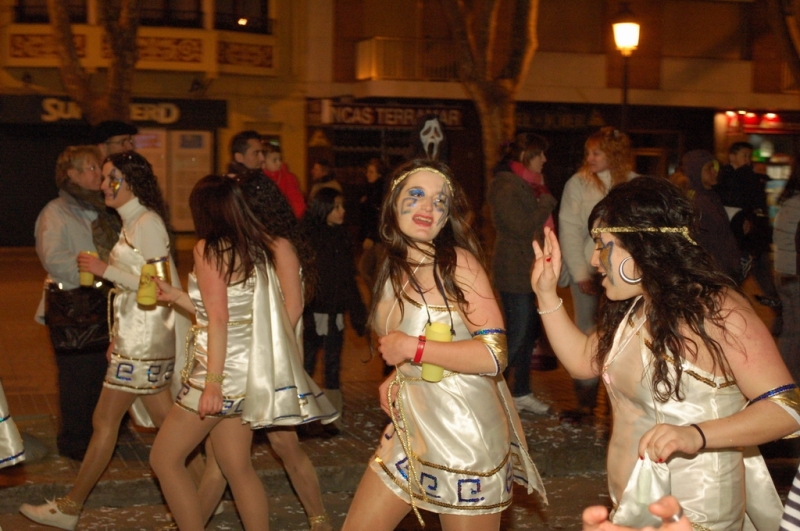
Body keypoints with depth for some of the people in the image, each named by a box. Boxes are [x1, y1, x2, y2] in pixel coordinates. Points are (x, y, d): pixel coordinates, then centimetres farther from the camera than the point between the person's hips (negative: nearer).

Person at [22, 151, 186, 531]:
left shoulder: (147, 223, -13)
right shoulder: (134, 223, 16)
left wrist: (106, 270, -17)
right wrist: (120, 336, 16)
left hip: (143, 342, -9)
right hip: (138, 338, 9)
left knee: (104, 421, -2)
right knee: (168, 424, 10)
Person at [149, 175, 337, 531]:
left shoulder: (209, 248, -10)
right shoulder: (262, 248, 9)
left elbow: (219, 318, -18)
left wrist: (212, 383, -20)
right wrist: (176, 297, 18)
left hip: (222, 374, -7)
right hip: (245, 375, 7)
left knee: (164, 458, 6)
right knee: (237, 468, 13)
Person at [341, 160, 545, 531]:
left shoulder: (458, 262, -15)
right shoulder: (395, 267, 7)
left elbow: (494, 355, -23)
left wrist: (413, 348, -20)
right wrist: (396, 378, 6)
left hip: (465, 430, -7)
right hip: (412, 427, 7)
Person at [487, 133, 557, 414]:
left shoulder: (524, 184, 17)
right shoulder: (506, 186, -15)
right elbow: (523, 227, -21)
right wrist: (547, 202, -11)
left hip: (528, 271, 10)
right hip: (515, 273, -10)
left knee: (529, 331, 14)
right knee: (516, 336, -7)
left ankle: (521, 393, 23)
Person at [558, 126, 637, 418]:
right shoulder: (579, 183, -1)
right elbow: (569, 230, -3)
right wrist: (580, 273, -8)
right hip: (587, 271, 0)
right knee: (587, 335, 3)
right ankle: (585, 400, 12)